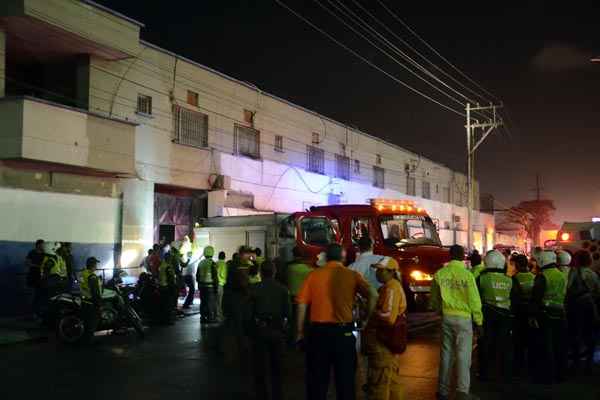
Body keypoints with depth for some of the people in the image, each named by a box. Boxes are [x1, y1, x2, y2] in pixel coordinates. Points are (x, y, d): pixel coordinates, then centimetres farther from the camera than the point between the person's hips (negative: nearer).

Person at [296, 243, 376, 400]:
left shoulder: (314, 275, 1)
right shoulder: (352, 275, 0)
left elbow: (302, 304, -2)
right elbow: (372, 295, -13)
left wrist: (300, 331, 5)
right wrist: (367, 319, -3)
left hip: (318, 331, 1)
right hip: (343, 331, -1)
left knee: (317, 378, 12)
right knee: (346, 378, 11)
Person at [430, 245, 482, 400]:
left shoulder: (439, 274, 0)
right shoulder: (467, 275, -11)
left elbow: (434, 299, 10)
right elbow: (474, 300, -8)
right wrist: (479, 321, 1)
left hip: (446, 317, 4)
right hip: (463, 318, -4)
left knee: (446, 354, 11)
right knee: (463, 355, 0)